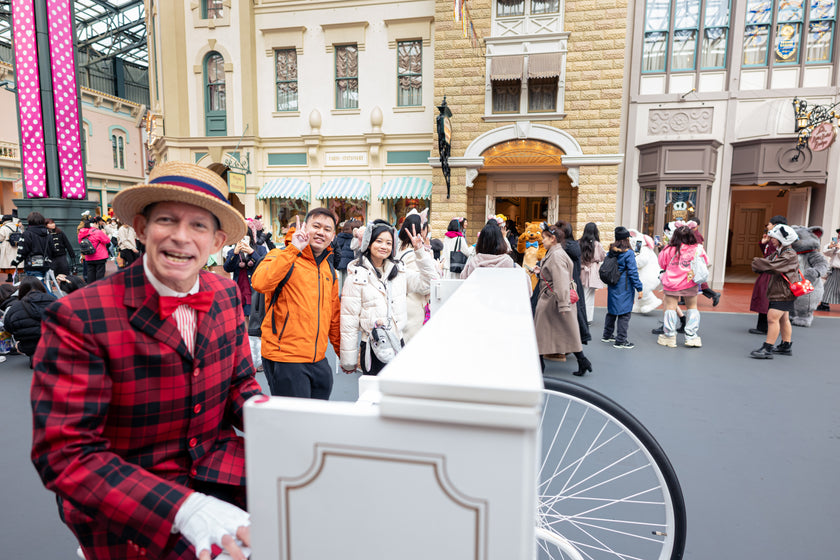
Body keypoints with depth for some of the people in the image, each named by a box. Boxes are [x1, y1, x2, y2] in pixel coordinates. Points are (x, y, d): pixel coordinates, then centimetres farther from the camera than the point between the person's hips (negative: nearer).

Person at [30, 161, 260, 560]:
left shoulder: (226, 294, -1)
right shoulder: (77, 318, -16)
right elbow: (66, 453, -18)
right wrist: (184, 508, -31)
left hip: (218, 464, 5)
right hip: (122, 508, -4)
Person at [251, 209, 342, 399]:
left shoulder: (329, 270, 14)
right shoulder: (282, 257, -5)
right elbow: (259, 283, -28)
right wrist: (293, 249, -26)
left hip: (318, 361, 7)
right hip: (285, 359, -6)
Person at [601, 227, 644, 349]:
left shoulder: (612, 251, 4)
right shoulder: (629, 253, -14)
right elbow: (633, 272, -14)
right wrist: (639, 288, -10)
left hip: (613, 287, 7)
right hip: (624, 288, -7)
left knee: (612, 311, 18)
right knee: (624, 313, 0)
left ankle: (607, 335, 29)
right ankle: (620, 340, 2)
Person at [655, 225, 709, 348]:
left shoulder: (669, 250, -11)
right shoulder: (697, 249, -8)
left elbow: (662, 264, 3)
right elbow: (705, 263, 6)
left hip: (672, 283, -1)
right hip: (690, 283, 1)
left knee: (670, 308, 7)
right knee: (692, 307, 16)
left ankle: (669, 337, 13)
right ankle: (691, 338, 17)